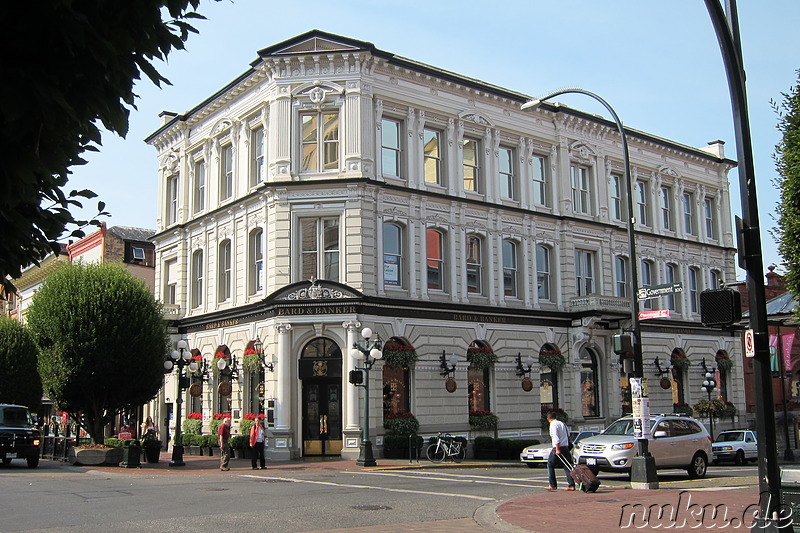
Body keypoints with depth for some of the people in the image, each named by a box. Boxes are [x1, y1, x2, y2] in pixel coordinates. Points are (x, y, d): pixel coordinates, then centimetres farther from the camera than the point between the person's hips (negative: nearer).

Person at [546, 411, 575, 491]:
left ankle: (553, 485, 5)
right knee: (566, 466, 7)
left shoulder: (553, 425, -9)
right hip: (566, 447, 7)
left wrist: (557, 449, -22)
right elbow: (568, 434, 19)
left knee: (550, 465, 6)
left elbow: (556, 437, -18)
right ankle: (571, 485, 0)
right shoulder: (562, 423, 15)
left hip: (557, 448, -7)